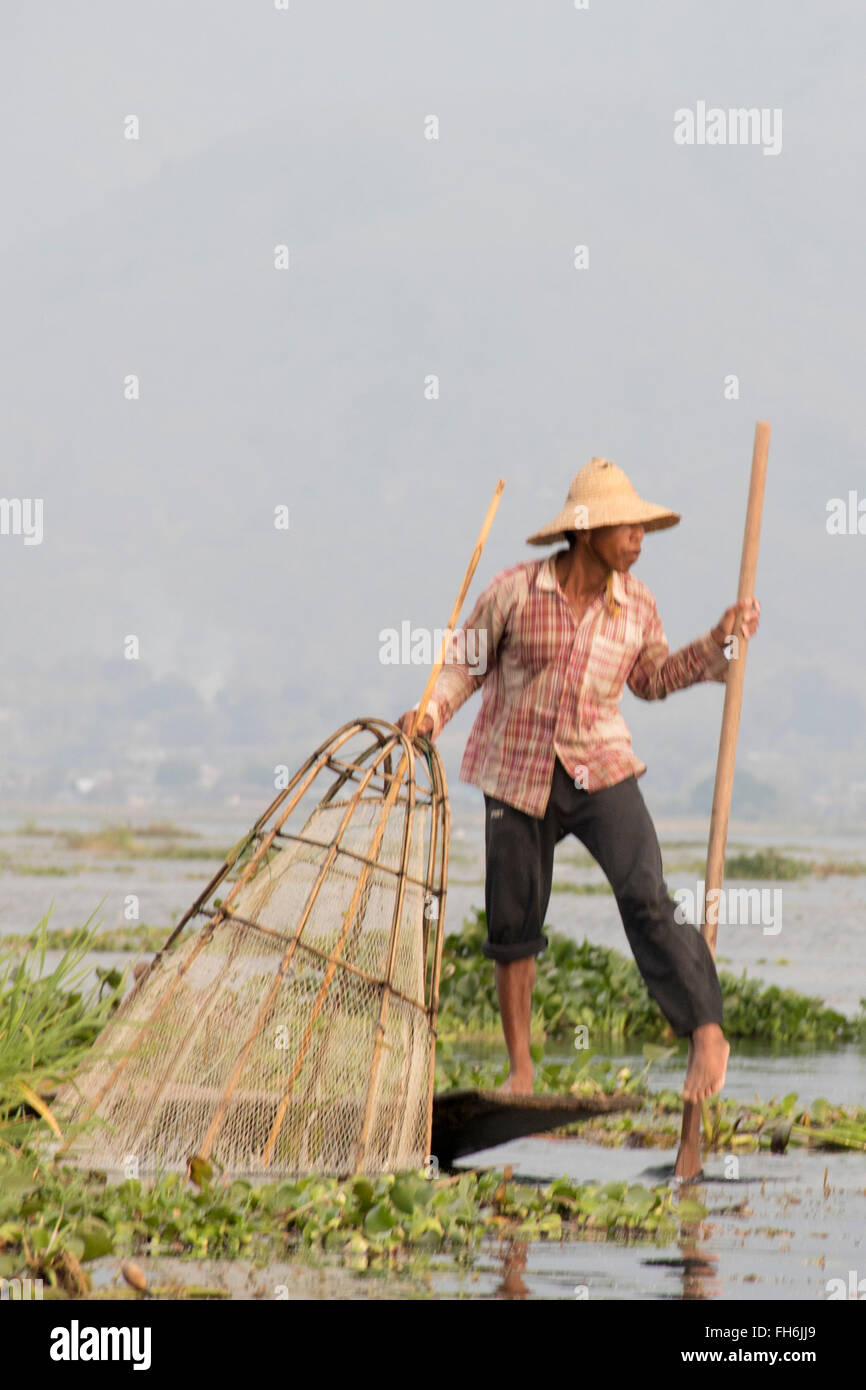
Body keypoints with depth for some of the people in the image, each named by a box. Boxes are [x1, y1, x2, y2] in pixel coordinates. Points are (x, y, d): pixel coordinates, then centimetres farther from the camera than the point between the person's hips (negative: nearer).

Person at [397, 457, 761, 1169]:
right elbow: (467, 661, 4)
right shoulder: (516, 590, -7)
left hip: (600, 770, 0)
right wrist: (430, 715, -10)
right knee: (513, 924, 5)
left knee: (646, 897, -20)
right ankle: (521, 1069, 18)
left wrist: (720, 642, 5)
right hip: (518, 776, 0)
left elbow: (654, 677, 16)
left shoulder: (636, 605, 1)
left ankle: (707, 1035, -16)